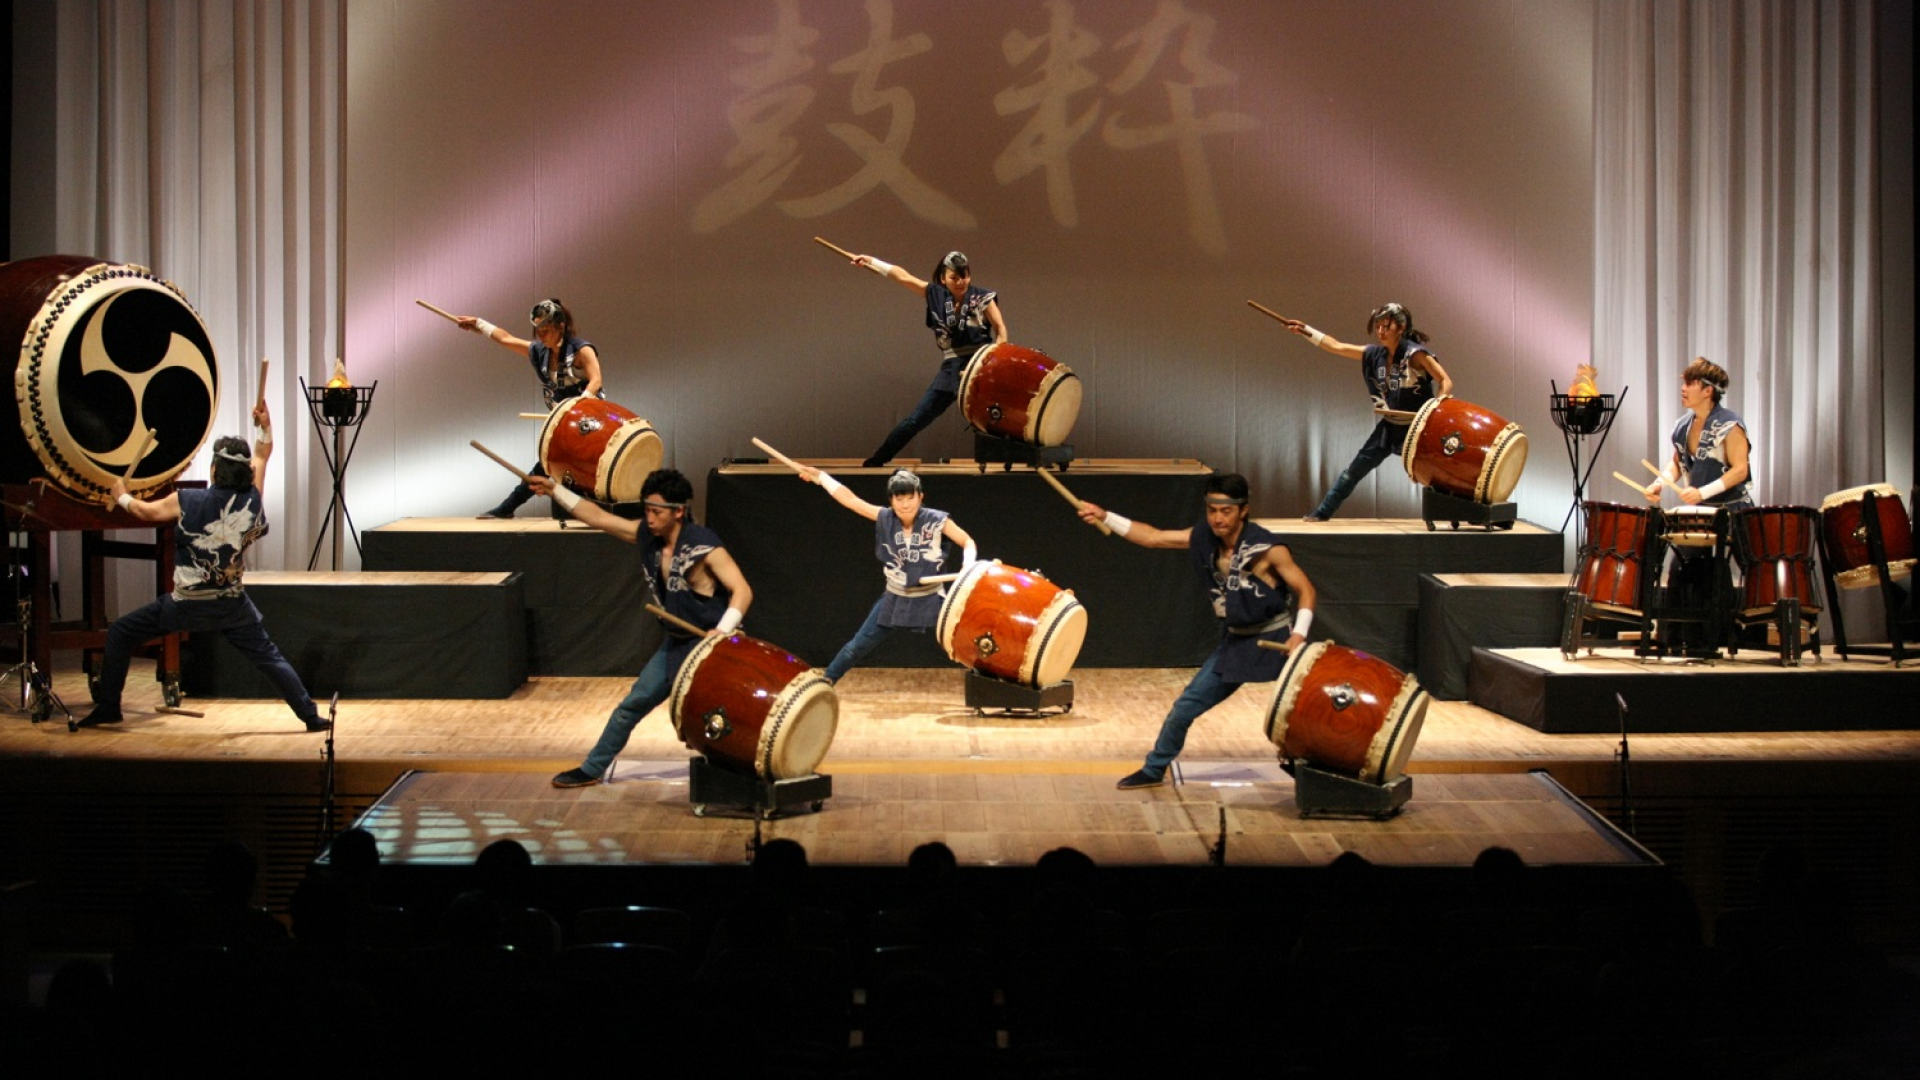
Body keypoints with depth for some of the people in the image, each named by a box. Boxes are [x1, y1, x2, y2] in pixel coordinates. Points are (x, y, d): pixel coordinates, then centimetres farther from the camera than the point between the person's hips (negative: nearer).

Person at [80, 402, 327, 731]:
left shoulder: (187, 501, -11)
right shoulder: (252, 500, -6)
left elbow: (144, 510, 7)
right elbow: (261, 456, 11)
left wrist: (121, 496, 25)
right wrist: (265, 425, 17)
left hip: (187, 604, -2)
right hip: (232, 605, 3)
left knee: (120, 634, 13)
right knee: (269, 657, 10)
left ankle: (107, 707, 16)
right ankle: (311, 715, 4)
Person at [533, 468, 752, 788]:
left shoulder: (704, 545, -22)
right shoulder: (647, 536, -2)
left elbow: (742, 591, -27)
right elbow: (598, 518, 5)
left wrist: (722, 631, -40)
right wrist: (556, 491, 1)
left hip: (710, 645, -7)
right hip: (676, 642, 7)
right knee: (633, 703, 13)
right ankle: (592, 770, 25)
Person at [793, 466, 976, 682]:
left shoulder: (936, 520, -16)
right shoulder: (885, 518, -9)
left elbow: (968, 542, -9)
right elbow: (850, 500, -4)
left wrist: (968, 565, -29)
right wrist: (819, 476, -5)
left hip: (930, 599, -2)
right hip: (895, 597, 2)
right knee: (859, 645, 9)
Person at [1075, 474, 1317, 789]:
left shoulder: (1267, 549, -20)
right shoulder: (1203, 538, -5)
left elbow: (1305, 590, -13)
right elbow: (1152, 537, 1)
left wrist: (1299, 634, -26)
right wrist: (1104, 517, -6)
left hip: (1276, 641, -5)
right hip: (1235, 642, 5)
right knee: (1186, 706, 8)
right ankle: (1154, 770, 23)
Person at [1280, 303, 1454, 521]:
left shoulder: (1415, 353, -18)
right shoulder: (1375, 354, 1)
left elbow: (1445, 381, -19)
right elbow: (1337, 347, 7)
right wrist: (1305, 331, 4)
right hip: (1390, 426, 7)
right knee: (1355, 468, 11)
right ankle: (1323, 512, 21)